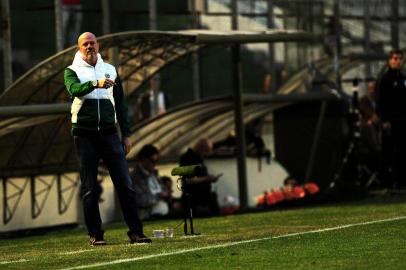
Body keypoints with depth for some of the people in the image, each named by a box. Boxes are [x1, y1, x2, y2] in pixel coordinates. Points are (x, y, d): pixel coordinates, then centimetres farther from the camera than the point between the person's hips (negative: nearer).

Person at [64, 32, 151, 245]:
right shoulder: (72, 71, 4)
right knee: (89, 188, 0)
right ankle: (95, 234, 5)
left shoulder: (110, 70, 14)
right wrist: (96, 83, -38)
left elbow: (120, 104, 17)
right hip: (84, 135, -2)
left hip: (109, 133, 2)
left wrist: (126, 134, 11)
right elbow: (74, 90, -19)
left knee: (124, 183, -4)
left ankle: (135, 231, -5)